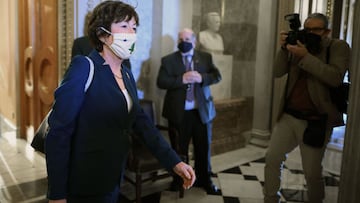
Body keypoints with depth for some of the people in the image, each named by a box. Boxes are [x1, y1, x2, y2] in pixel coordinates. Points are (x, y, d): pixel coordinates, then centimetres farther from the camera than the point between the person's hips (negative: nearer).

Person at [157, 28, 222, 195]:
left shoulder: (205, 57, 8)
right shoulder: (168, 60, 1)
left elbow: (217, 76, -1)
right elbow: (161, 82, -11)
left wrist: (201, 78, -19)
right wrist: (182, 79, -23)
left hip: (202, 111, 2)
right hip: (178, 113, -2)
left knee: (203, 147, 12)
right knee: (179, 149, 10)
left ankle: (204, 179, 29)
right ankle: (179, 179, 28)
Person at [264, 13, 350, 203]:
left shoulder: (338, 47, -3)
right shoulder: (298, 46, 8)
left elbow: (335, 77, -19)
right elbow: (278, 72, 2)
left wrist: (306, 56, -24)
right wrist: (284, 48, -12)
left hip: (316, 121, -4)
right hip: (288, 116, 4)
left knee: (312, 172, 3)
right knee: (272, 159, 6)